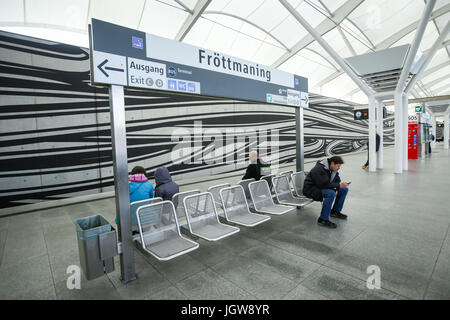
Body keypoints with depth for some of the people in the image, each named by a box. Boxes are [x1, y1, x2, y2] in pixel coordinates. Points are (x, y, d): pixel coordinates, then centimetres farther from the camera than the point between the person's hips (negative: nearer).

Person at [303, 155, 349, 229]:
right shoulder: (319, 169, -26)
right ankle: (323, 219, -26)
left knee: (345, 189, 5)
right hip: (311, 189, -10)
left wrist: (337, 189, -8)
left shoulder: (333, 168, 4)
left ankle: (335, 211, 17)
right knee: (331, 193, -35)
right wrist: (339, 185, -25)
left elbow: (337, 180, 13)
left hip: (322, 187, 10)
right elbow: (324, 184, -31)